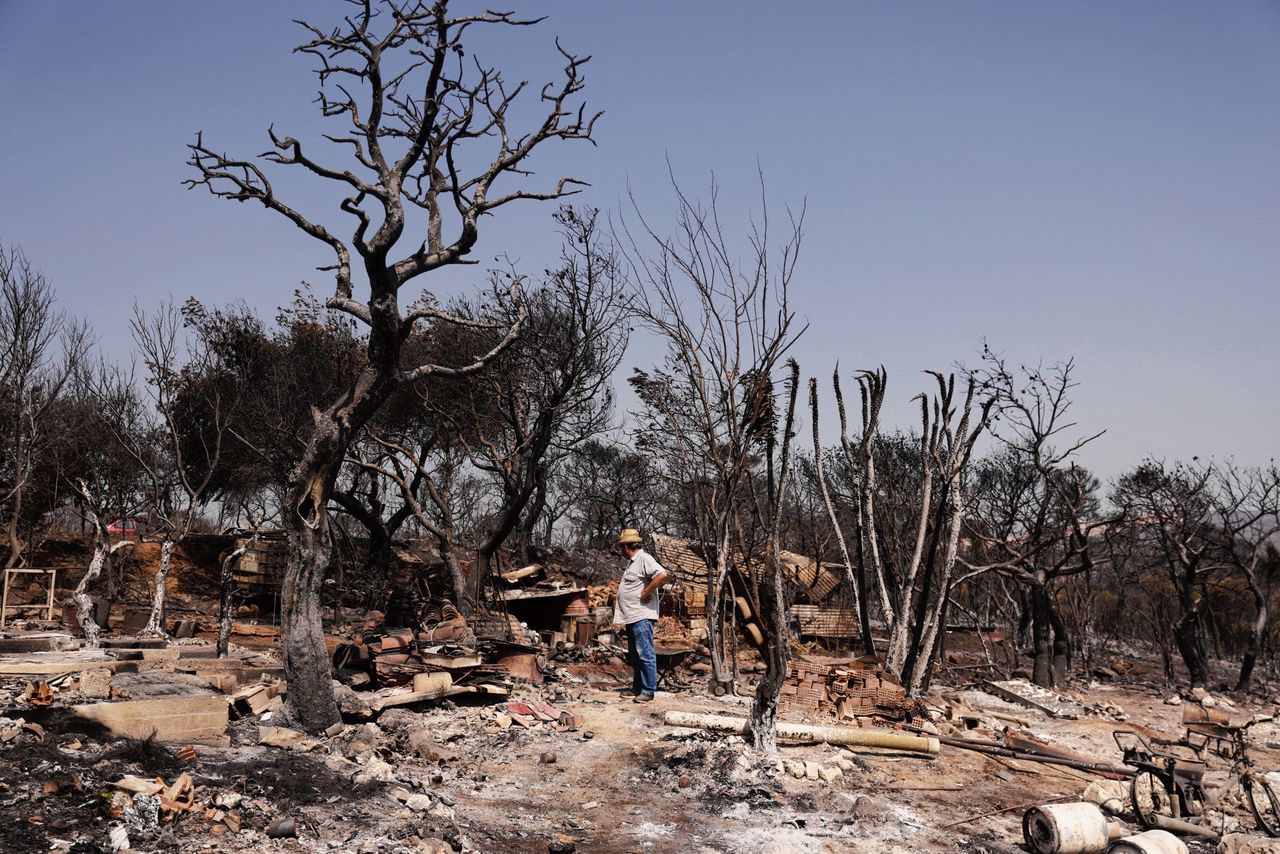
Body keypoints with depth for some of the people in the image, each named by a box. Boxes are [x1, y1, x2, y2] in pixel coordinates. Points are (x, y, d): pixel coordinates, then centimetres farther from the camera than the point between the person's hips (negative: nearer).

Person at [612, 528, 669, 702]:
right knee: (634, 655, 15)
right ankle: (637, 689, 23)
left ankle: (648, 691, -4)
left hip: (642, 616, -11)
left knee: (645, 654, -7)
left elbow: (662, 575, -27)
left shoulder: (644, 559, -13)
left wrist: (646, 592, -21)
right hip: (632, 616, 11)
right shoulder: (631, 562, 19)